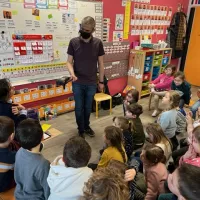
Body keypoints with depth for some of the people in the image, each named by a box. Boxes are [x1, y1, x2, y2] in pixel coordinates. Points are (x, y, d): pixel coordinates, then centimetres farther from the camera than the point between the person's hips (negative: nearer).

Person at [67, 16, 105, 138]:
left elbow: (101, 64, 2)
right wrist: (72, 73, -24)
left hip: (92, 83, 1)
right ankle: (81, 130, 30)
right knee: (79, 108, 10)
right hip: (77, 83, -1)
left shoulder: (98, 43, -4)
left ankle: (87, 126, 38)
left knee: (88, 107, 16)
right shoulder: (73, 42, -6)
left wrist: (101, 81, 3)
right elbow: (69, 62, -3)